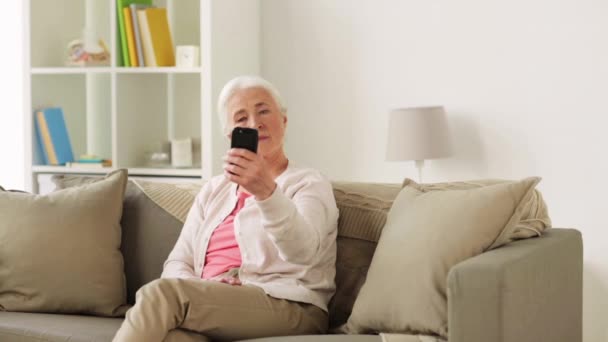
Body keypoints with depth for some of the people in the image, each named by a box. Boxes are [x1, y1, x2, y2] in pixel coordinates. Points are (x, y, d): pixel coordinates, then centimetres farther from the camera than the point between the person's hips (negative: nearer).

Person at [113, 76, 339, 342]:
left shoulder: (309, 184, 6)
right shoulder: (214, 190, 25)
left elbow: (303, 250, -17)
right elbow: (177, 263, 17)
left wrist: (267, 191, -37)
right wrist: (197, 292, -8)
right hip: (214, 310, 4)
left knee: (162, 293, -30)